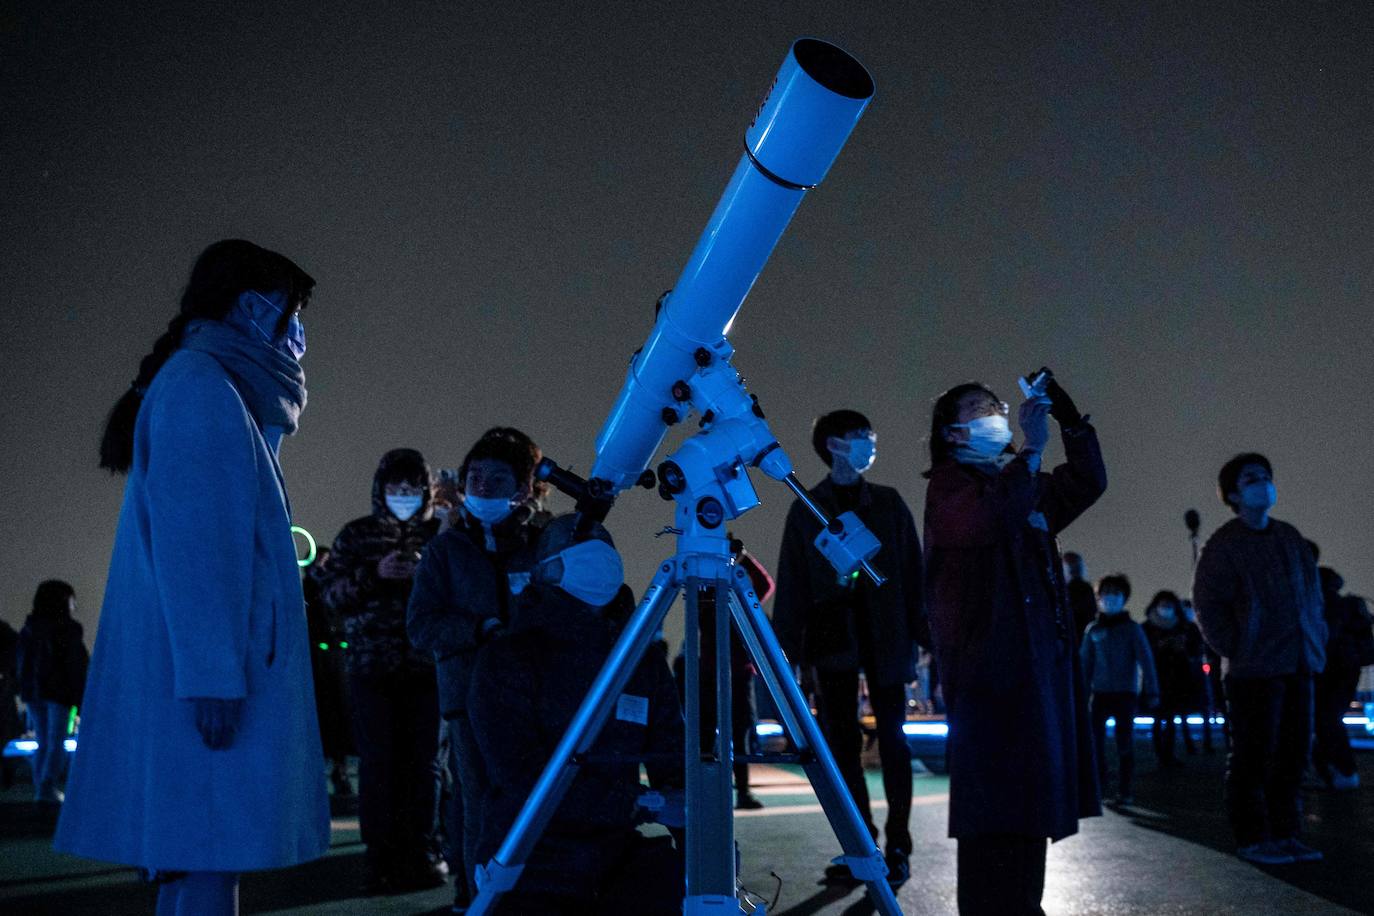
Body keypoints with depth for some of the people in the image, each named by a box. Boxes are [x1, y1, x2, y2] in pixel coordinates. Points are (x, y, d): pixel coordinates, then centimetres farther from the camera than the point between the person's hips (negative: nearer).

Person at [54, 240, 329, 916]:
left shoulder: (221, 391, 24)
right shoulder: (197, 383, -7)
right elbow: (188, 542, -17)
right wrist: (212, 674, -21)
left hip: (214, 669, 10)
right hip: (205, 667, -10)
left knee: (194, 857, 7)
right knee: (205, 858, -11)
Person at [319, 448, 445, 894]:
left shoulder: (441, 533, 11)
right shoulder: (357, 534, 11)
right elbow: (331, 591, 5)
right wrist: (373, 575, -12)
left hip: (427, 666, 1)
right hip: (371, 667, -1)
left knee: (423, 761, 2)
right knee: (378, 762, -4)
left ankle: (419, 852, 11)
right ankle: (381, 857, 3)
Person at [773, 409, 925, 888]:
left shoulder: (887, 502, 11)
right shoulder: (806, 508, 8)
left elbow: (912, 569, 7)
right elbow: (791, 581, 5)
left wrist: (921, 632, -3)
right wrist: (787, 646, -2)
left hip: (883, 632, 0)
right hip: (833, 636, 0)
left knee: (892, 738, -2)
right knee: (841, 741, 2)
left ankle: (897, 848, 3)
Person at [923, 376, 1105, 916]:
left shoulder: (1022, 485, 22)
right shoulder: (950, 482, -1)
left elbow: (1087, 483, 17)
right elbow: (981, 522, -21)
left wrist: (1069, 419, 6)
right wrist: (1031, 451, -17)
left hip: (1041, 654, 8)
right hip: (986, 655, -8)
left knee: (1029, 790, 9)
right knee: (995, 789, -10)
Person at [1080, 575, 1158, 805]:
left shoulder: (1131, 628, 0)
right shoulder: (1093, 630, 6)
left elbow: (1146, 661, -3)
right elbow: (1085, 663, 7)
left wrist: (1151, 692, -10)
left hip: (1125, 693, -2)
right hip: (1099, 693, 2)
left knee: (1125, 743, 1)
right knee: (1094, 739, 0)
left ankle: (1124, 790, 10)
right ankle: (1097, 782, 20)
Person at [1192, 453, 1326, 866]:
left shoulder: (1290, 538, 14)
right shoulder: (1223, 545, -7)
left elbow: (1312, 593, 20)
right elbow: (1207, 606, -9)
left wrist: (1317, 644, 11)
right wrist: (1236, 651, -11)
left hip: (1298, 665, 7)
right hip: (1254, 670, -7)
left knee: (1292, 753, 11)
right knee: (1254, 757, -2)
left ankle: (1285, 833, 21)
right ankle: (1253, 838, 7)